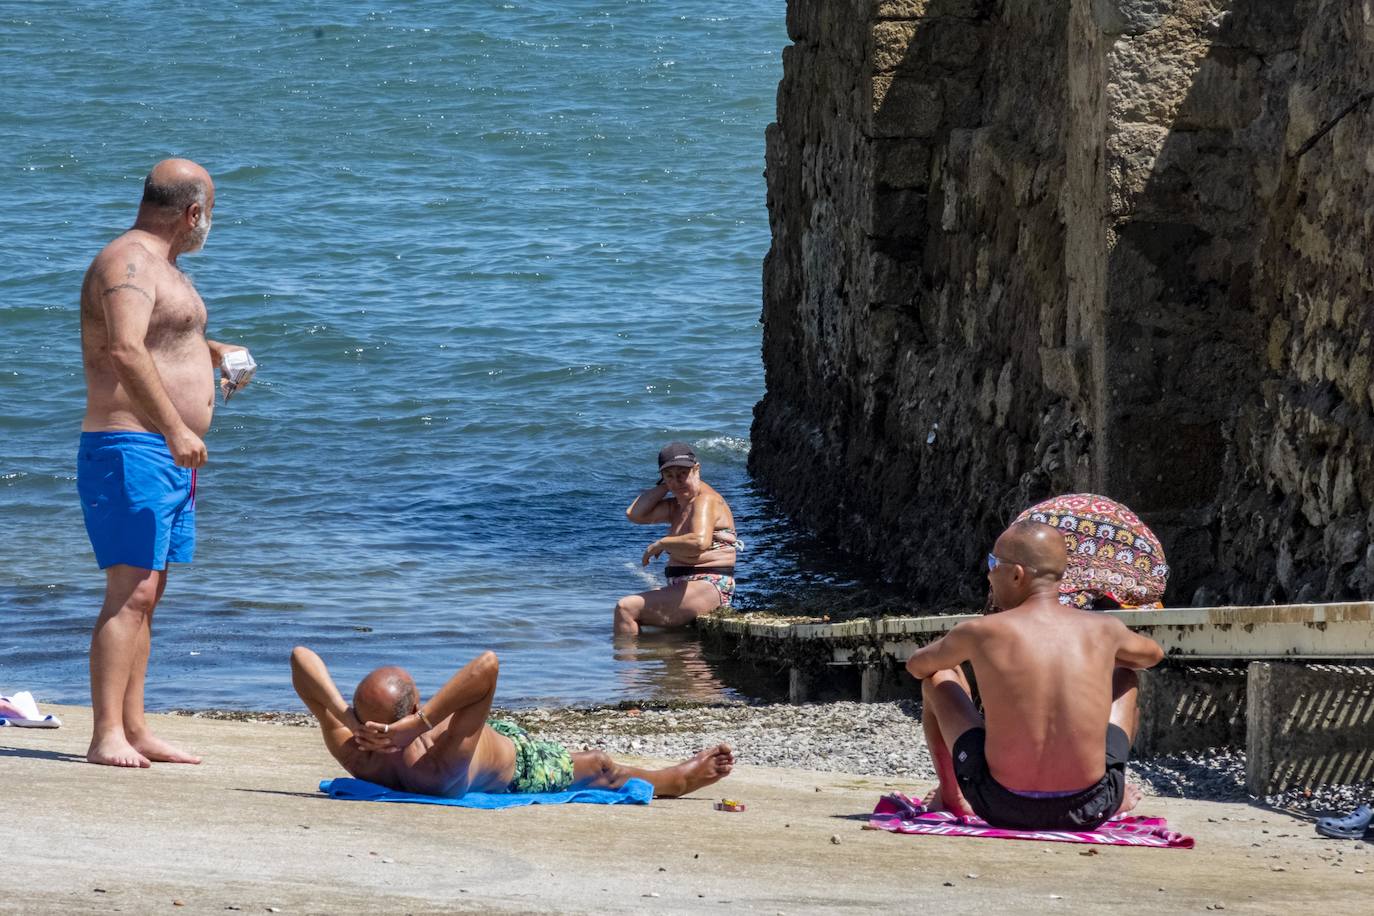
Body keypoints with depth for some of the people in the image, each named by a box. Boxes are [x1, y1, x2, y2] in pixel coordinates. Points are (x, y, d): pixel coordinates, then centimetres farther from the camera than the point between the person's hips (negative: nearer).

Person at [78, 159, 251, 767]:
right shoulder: (127, 262, -14)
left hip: (171, 459, 10)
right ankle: (107, 736, -19)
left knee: (146, 596, 10)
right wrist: (174, 428, -36)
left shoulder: (161, 267, 20)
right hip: (131, 450, -10)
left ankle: (135, 730, 12)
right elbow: (126, 351, -30)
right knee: (131, 591, -16)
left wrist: (210, 351, 55)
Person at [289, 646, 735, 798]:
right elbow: (486, 665, -65)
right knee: (598, 768, 27)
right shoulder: (444, 765, -52)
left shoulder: (354, 757, -39)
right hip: (518, 766, -6)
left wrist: (340, 711, -55)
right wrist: (419, 723, -65)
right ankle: (675, 780, 57)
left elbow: (300, 656, -41)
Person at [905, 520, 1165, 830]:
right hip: (1089, 811, 2)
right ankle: (1116, 797, 41)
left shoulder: (980, 633, -8)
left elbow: (916, 665, 15)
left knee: (937, 677, 22)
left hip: (1003, 808, -1)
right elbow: (1153, 654, 24)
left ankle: (950, 795, 38)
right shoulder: (1103, 630, -2)